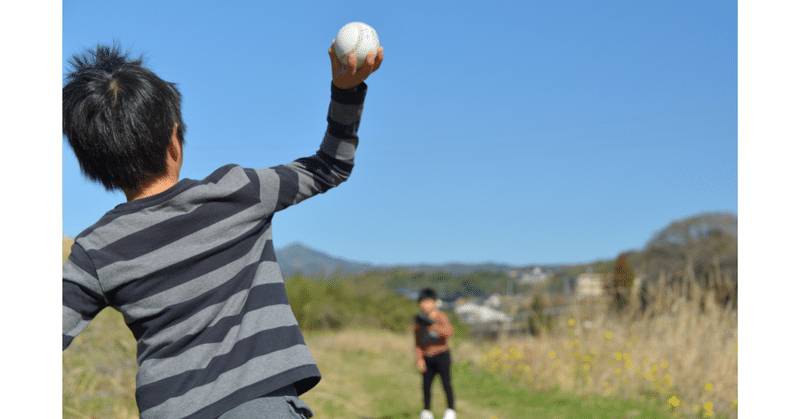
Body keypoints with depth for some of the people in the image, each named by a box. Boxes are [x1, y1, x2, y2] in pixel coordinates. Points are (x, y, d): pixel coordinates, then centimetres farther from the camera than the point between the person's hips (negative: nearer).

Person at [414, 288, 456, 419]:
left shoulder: (441, 317, -2)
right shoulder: (418, 322, 9)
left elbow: (449, 332, -19)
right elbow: (417, 343, 13)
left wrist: (436, 327, -36)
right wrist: (419, 359, 3)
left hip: (441, 355, -3)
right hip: (427, 358, 3)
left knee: (446, 383, -6)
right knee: (426, 385, 1)